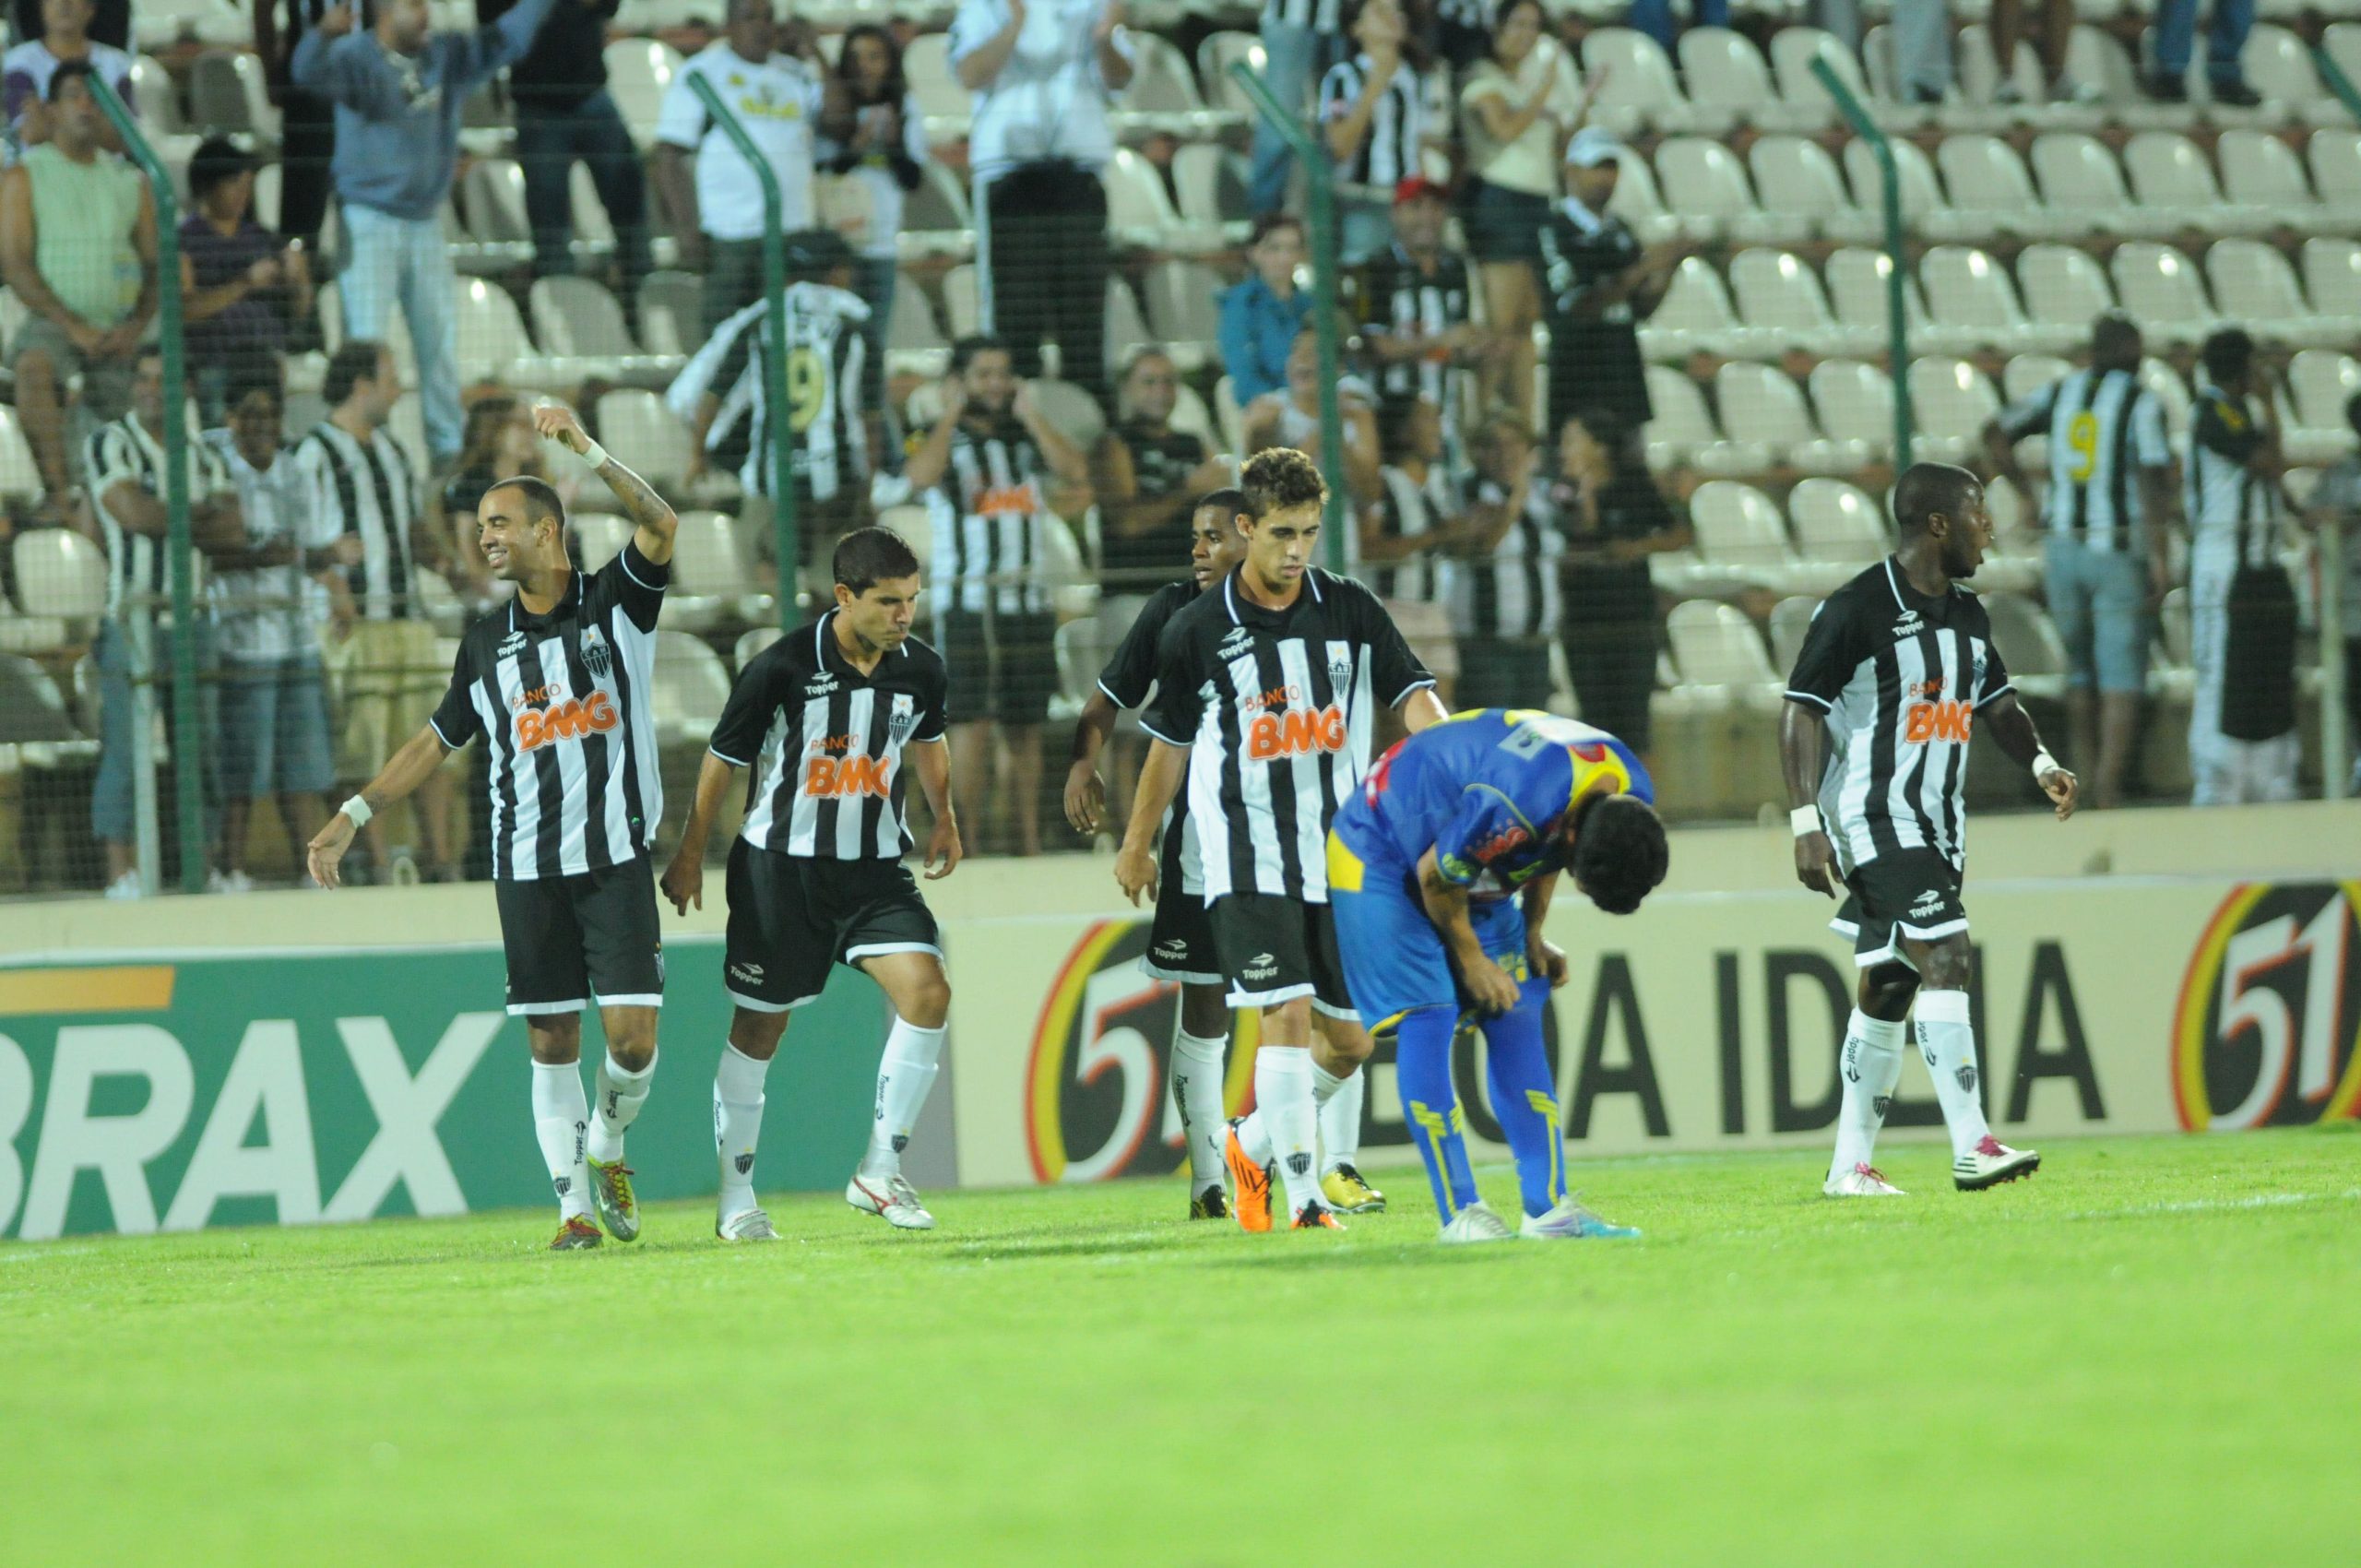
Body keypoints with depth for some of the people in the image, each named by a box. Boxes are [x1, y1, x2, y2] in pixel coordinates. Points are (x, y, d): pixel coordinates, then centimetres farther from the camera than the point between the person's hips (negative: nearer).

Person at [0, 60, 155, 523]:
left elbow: (155, 264, 13)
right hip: (53, 323, -4)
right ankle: (59, 489, -43)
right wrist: (73, 327, -15)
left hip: (118, 332, 4)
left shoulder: (128, 181, 15)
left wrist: (136, 326, -8)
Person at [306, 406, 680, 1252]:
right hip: (526, 866, 3)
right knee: (551, 1044, -1)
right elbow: (438, 738, 19)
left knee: (633, 1037, -8)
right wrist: (353, 816, 13)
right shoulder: (486, 643, 12)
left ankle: (608, 1144, 20)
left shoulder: (615, 603, 2)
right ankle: (574, 1205, 3)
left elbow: (661, 525, -16)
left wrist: (584, 448, -24)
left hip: (616, 857, -3)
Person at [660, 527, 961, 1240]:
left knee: (927, 992, -17)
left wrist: (943, 819, 19)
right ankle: (736, 1197, 18)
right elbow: (723, 758, -3)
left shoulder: (921, 670, -3)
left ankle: (880, 1172, -6)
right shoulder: (782, 668, -16)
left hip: (875, 869, 3)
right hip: (781, 865, -3)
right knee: (759, 1028, 4)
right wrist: (690, 854, 2)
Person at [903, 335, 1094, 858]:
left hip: (1030, 600, 4)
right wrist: (951, 414, -11)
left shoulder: (1026, 438, 14)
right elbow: (919, 477, -21)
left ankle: (1029, 841, 8)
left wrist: (1030, 416, -2)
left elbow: (1075, 473, -3)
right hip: (970, 600, -4)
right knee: (972, 722, -10)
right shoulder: (941, 439, 2)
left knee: (1026, 726, 6)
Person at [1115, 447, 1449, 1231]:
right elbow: (1170, 741, 11)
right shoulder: (1197, 631, -2)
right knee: (1287, 1016, -17)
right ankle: (1303, 1197, -13)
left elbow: (1412, 693, -3)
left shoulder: (1350, 610, 3)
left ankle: (1252, 1142, 29)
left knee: (1349, 1039, 6)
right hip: (1248, 863, -3)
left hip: (1343, 858, 3)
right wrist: (1137, 846, 20)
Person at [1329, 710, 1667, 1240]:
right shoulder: (1511, 804, -41)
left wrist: (1532, 935, 1)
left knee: (1516, 1019, -1)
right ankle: (1460, 1213, -14)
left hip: (1476, 871, 8)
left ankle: (1548, 1207, -1)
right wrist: (1471, 959, -10)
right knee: (1427, 1017, -16)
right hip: (1381, 854, -8)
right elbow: (1435, 876, -24)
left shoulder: (1633, 799, -14)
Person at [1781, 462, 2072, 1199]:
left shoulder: (1966, 613, 12)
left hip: (1937, 826, 9)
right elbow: (1800, 712, -13)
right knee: (1945, 959, -19)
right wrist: (1807, 822, -19)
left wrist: (2041, 763, 7)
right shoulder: (1859, 608, -13)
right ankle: (1972, 1148, -23)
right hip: (1875, 824, -9)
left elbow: (1997, 699, 25)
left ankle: (1851, 1165, 16)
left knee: (1889, 987, 11)